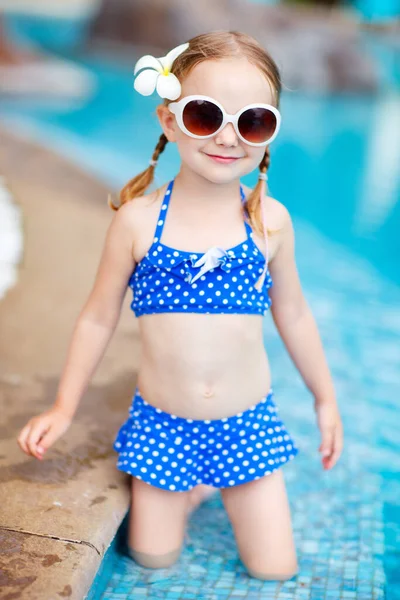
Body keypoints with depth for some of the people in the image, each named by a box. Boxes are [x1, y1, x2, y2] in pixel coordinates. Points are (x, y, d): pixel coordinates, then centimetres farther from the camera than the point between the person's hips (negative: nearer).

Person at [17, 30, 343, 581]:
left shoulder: (270, 221, -8)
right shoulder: (138, 219, -11)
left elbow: (292, 312, 7)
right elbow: (98, 319, 0)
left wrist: (325, 399, 15)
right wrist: (64, 408, 5)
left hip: (247, 424, 1)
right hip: (161, 424, 0)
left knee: (274, 569, 6)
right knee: (153, 556, 9)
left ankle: (218, 485, 32)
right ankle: (190, 490, 36)